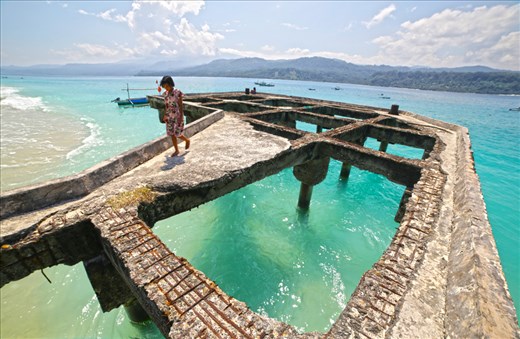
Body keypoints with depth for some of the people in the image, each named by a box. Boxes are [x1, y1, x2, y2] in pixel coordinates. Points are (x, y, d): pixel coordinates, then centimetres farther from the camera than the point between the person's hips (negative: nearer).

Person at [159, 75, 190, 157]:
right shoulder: (165, 93, 5)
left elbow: (181, 106, -12)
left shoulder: (178, 92, -12)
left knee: (177, 134, -2)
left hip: (177, 116, -6)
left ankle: (187, 140, 29)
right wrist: (165, 116, 10)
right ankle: (176, 150, 19)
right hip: (169, 117, 6)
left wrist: (181, 117, -16)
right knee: (172, 134, 7)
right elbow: (166, 106, 12)